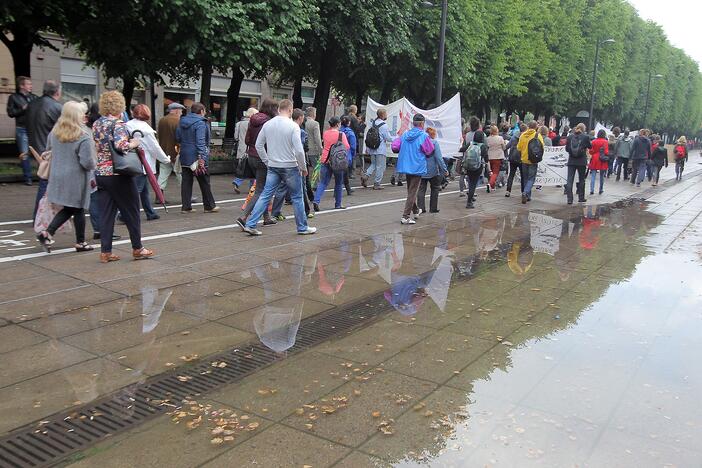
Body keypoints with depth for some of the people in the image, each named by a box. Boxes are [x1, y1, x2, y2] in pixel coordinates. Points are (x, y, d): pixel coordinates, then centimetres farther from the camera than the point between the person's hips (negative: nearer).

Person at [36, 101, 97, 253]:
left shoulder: (54, 132, 1)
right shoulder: (83, 136, -20)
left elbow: (49, 151, 16)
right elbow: (88, 162, -21)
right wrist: (93, 166, -1)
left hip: (57, 176, 6)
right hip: (76, 179, -6)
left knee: (68, 209, 18)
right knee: (78, 209, 8)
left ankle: (47, 233, 4)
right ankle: (80, 242, 18)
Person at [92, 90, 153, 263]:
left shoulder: (96, 124, 10)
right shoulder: (118, 124, -13)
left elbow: (95, 147, 18)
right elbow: (120, 145, -28)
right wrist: (133, 144, -12)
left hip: (101, 174, 7)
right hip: (118, 175, -7)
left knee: (106, 213, 8)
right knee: (131, 212, 7)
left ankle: (105, 252, 9)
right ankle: (137, 248, 16)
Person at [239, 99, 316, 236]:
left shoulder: (267, 124, 4)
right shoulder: (293, 126, -12)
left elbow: (258, 145, 9)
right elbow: (299, 150, -17)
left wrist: (267, 162, 16)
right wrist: (303, 168, -5)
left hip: (273, 167, 5)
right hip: (290, 167, -4)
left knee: (265, 196, 7)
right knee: (297, 198, 9)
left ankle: (250, 225, 2)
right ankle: (303, 228, 18)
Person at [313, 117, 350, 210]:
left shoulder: (325, 133, 5)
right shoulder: (341, 134, -9)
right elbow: (347, 147, -13)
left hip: (325, 160, 4)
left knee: (323, 182, 4)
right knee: (338, 183, 12)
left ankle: (316, 201, -14)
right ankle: (338, 204, 18)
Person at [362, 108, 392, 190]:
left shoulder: (372, 123, 7)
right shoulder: (383, 125, -14)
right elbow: (388, 138, -12)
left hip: (372, 148, 7)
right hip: (381, 149, -7)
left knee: (373, 164, 19)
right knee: (380, 167, 3)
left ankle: (365, 176, -1)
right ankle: (377, 184, 7)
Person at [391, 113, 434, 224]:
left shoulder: (405, 134, 0)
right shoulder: (424, 136, -14)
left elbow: (394, 147, -2)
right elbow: (430, 151, -6)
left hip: (406, 166, 6)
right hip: (417, 167, -6)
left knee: (411, 190, 21)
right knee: (412, 192, -2)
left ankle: (415, 210, 41)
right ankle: (405, 217, -4)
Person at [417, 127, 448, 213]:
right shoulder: (434, 142, -12)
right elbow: (439, 158, -15)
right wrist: (444, 170, -10)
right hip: (432, 171, -3)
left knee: (421, 189, 6)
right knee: (435, 188, 13)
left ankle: (420, 207, -5)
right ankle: (433, 208, 16)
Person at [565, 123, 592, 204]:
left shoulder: (570, 137, -2)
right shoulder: (585, 137, -7)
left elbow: (567, 148, 3)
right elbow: (590, 146, 7)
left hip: (571, 161, 1)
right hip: (581, 161, -1)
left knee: (570, 180, 1)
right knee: (581, 180, 13)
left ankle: (569, 199, -5)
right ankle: (581, 198, 20)